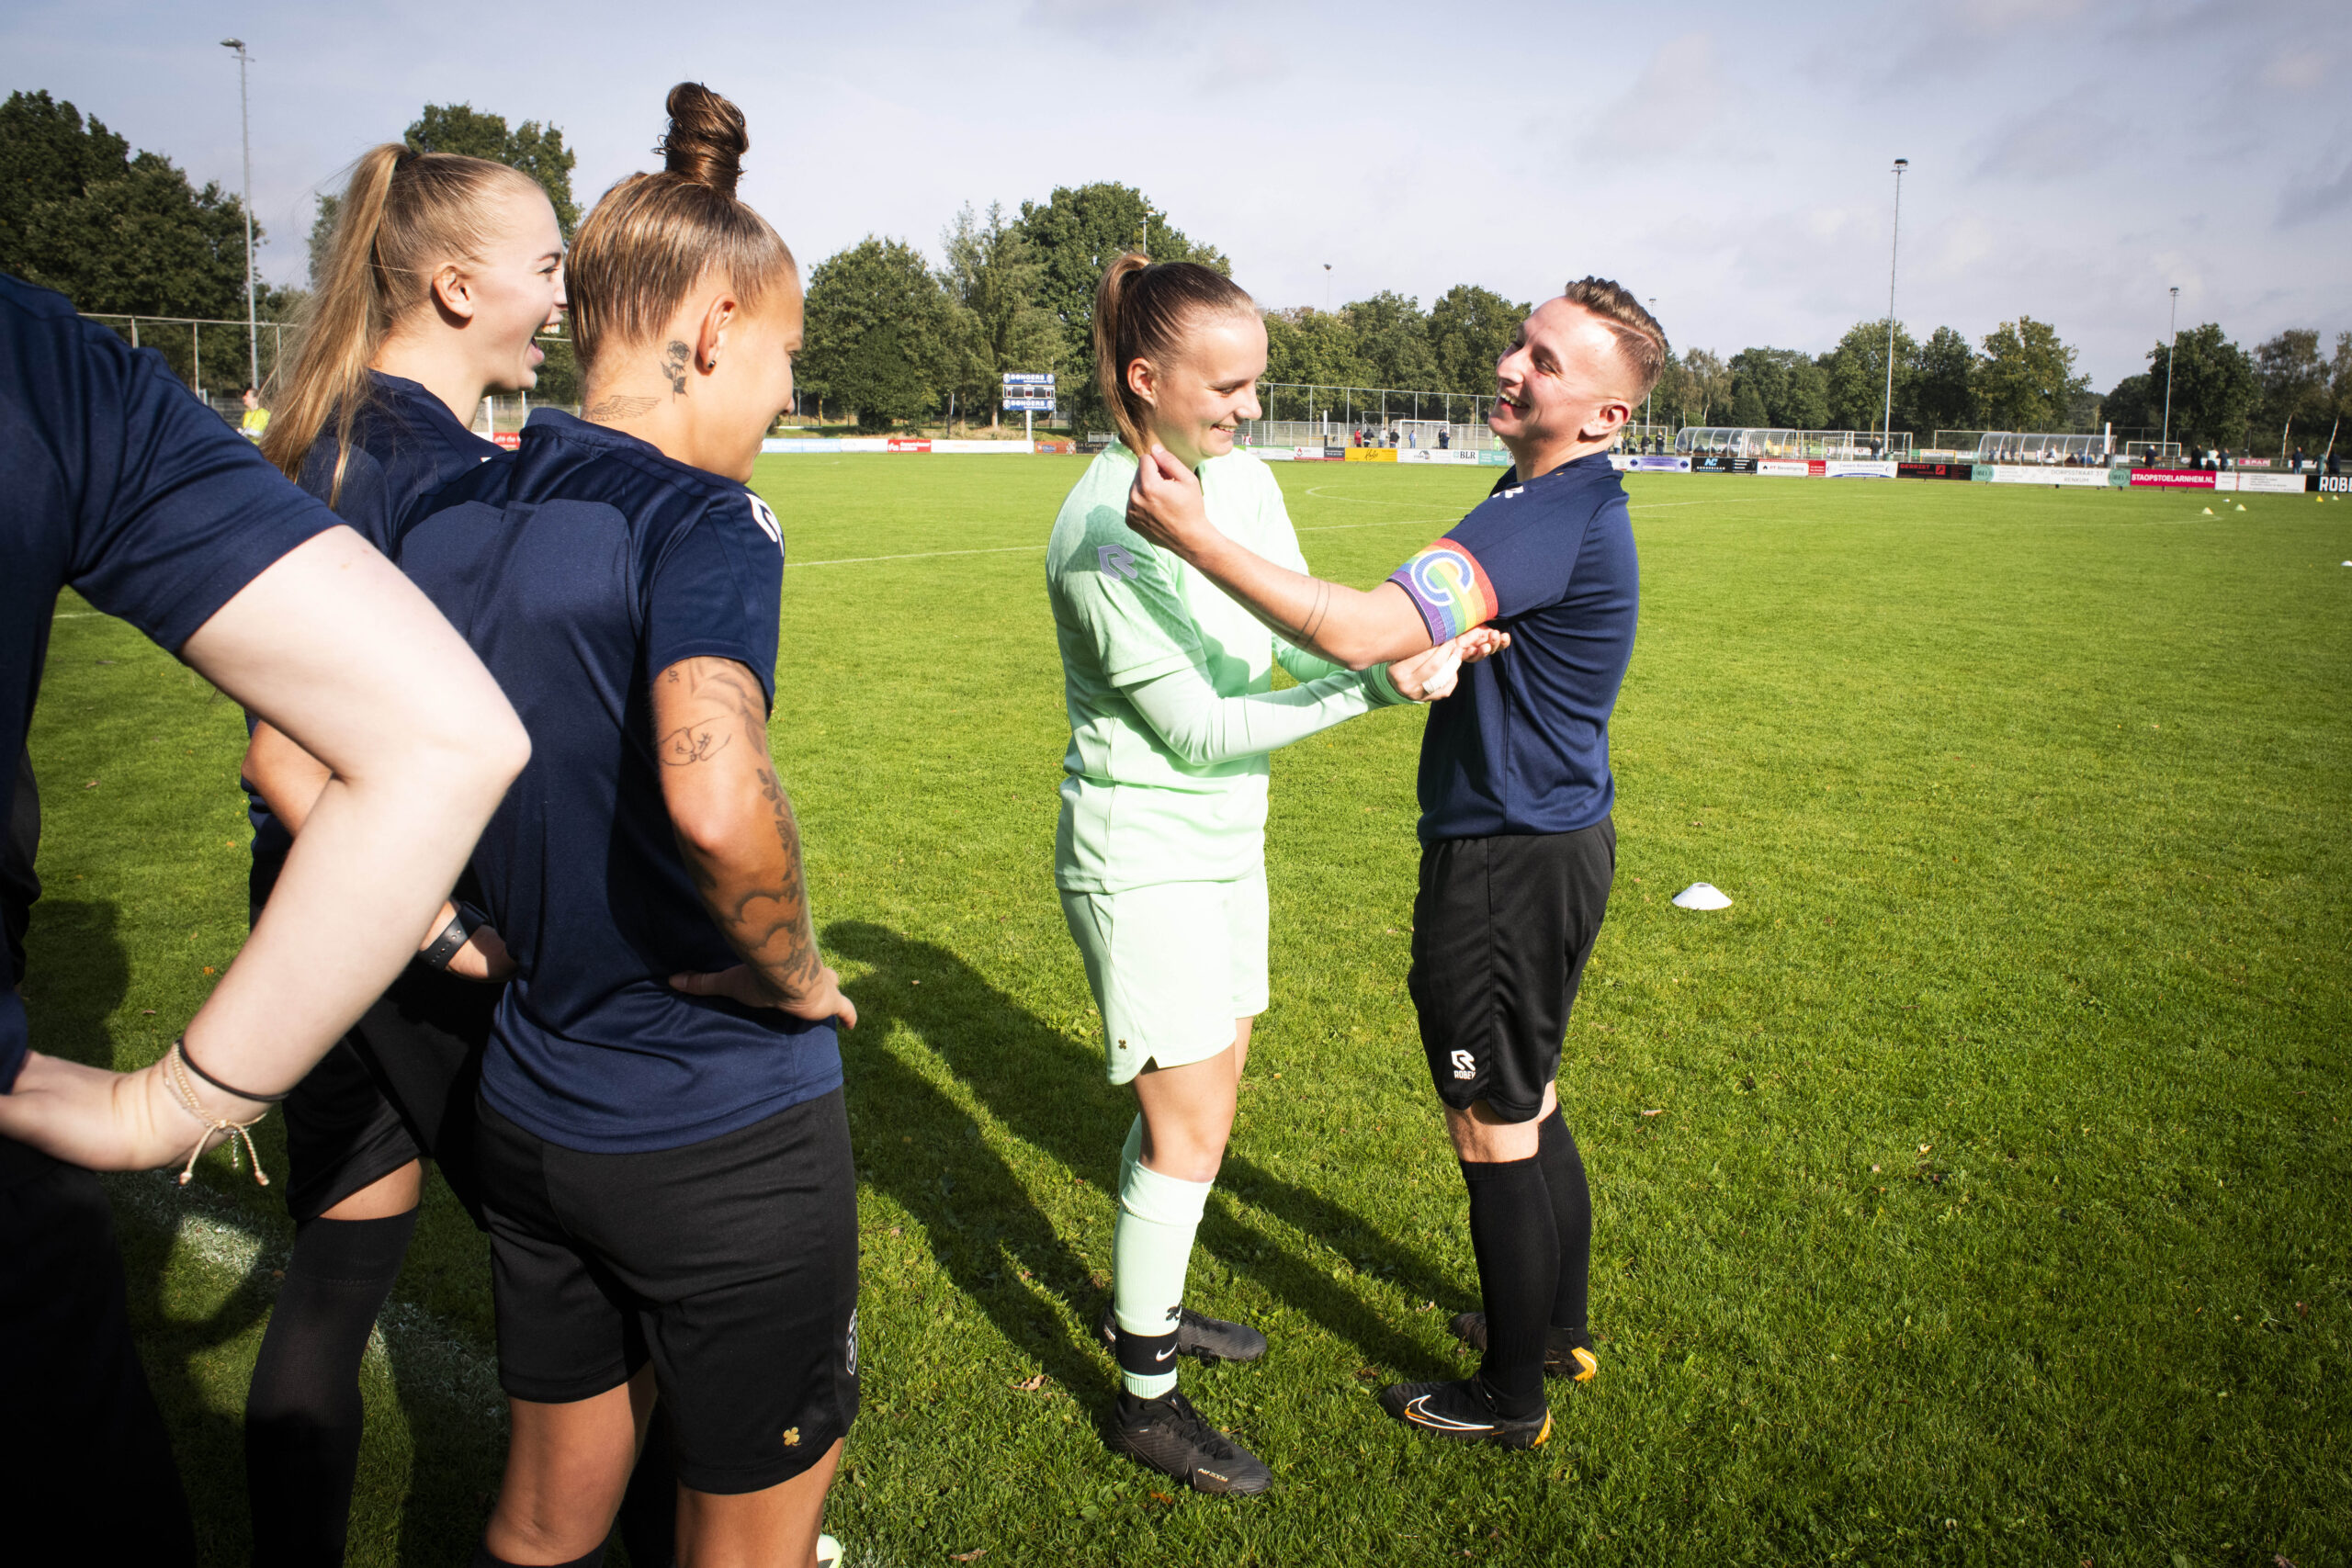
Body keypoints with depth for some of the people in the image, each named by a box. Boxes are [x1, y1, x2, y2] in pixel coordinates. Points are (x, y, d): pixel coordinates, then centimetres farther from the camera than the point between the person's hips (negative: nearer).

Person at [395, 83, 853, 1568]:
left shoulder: (455, 517, 4)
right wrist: (799, 974, -19)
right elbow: (715, 801, -37)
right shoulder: (700, 516, -19)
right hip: (726, 1135, -7)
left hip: (531, 1113, 7)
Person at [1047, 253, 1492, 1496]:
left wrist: (1401, 650, -17)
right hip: (1142, 856, -8)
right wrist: (1369, 692, -24)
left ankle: (1143, 1305, 41)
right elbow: (1195, 728, -22)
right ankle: (1145, 1398, 19)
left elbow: (1305, 633, 4)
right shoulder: (1101, 531, -23)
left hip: (1225, 840, 8)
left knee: (1193, 1100, 19)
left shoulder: (1242, 478, 1)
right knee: (1191, 1132, 0)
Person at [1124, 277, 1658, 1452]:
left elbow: (1365, 631, -36)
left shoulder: (1550, 517, -25)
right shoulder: (1565, 503, 10)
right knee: (1529, 1108, 23)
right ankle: (1558, 1327, 41)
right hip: (1556, 839, 10)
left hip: (1509, 861, -10)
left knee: (1494, 1132, 5)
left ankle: (1510, 1397, 23)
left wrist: (1195, 538, -34)